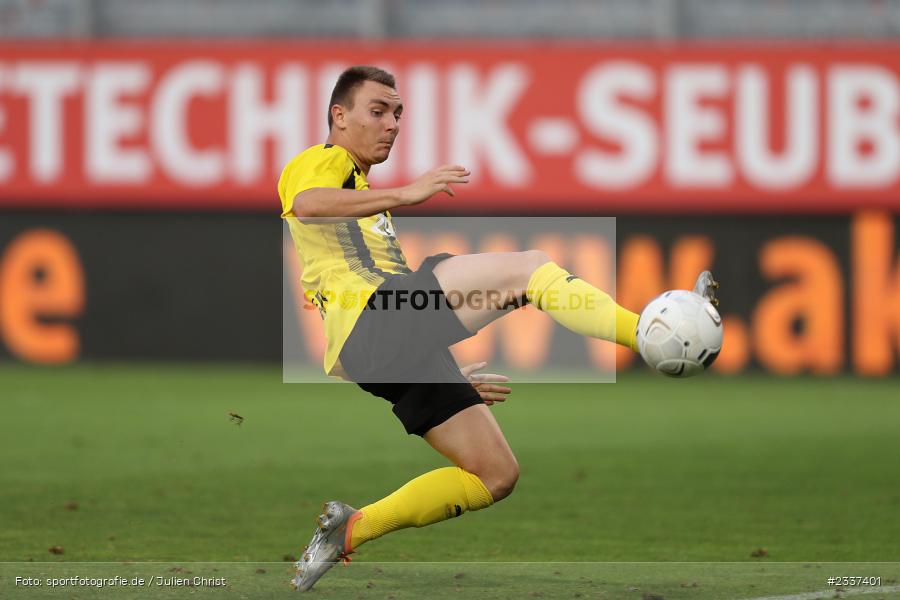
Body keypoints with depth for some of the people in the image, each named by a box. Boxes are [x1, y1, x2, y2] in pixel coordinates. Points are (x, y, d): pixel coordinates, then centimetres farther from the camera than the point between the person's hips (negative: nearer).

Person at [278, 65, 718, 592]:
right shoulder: (321, 163, 8)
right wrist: (404, 194, -30)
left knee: (497, 475, 4)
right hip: (370, 316, -10)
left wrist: (451, 378, 36)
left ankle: (351, 530, 6)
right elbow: (307, 205, -19)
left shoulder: (364, 203, 39)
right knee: (527, 267, -19)